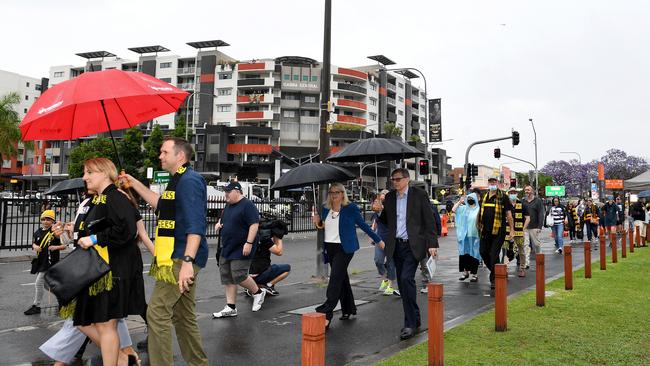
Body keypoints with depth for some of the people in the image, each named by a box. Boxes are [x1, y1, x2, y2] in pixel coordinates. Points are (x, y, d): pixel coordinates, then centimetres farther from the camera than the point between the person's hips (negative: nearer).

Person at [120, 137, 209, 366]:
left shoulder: (189, 180, -14)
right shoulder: (180, 180, 18)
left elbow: (196, 226, -22)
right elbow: (162, 205, 34)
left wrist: (187, 261, -30)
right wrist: (135, 184, 31)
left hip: (182, 259, -11)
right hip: (179, 259, 11)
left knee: (157, 312, -9)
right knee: (184, 316, 15)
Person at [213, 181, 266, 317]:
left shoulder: (247, 205, -13)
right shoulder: (228, 205, 15)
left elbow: (254, 224, -19)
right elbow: (223, 219, 30)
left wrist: (249, 243, -25)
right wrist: (219, 223, 7)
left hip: (241, 249, -9)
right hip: (227, 248, 9)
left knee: (239, 275, -11)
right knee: (227, 278, 6)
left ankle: (258, 292, 15)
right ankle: (230, 308, 12)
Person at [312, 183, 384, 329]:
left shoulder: (351, 208, -4)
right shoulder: (325, 209, 10)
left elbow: (363, 225, 2)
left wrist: (379, 241, 5)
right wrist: (318, 222, -4)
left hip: (344, 248, -6)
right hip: (329, 247, 6)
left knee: (335, 278, -15)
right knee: (342, 278, 14)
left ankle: (327, 313, -19)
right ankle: (348, 309, 27)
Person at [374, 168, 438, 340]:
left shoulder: (419, 195, -3)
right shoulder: (389, 197, 10)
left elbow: (429, 220, -4)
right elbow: (386, 221, 16)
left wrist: (432, 244, -10)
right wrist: (379, 212, -5)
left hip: (413, 245, -5)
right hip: (396, 246, 5)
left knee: (406, 279, -18)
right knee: (403, 283, 9)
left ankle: (411, 323, -9)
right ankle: (414, 320, 24)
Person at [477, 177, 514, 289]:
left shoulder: (503, 197, -2)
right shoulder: (484, 197, 13)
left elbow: (508, 214, -4)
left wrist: (512, 230, -8)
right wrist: (479, 227, 19)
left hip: (498, 231, -5)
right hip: (485, 231, 6)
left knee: (494, 255, -4)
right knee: (483, 252, 8)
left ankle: (493, 279, 7)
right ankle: (495, 272, 31)